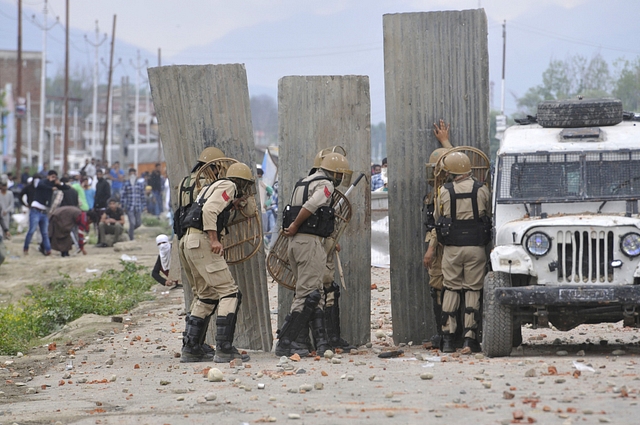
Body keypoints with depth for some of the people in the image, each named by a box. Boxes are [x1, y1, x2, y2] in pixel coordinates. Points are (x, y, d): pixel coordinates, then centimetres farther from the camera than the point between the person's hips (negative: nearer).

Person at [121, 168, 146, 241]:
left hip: (138, 207, 3)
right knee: (132, 223, -9)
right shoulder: (126, 184, 0)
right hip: (129, 207, -3)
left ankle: (130, 231, 34)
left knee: (139, 223, 5)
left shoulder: (140, 184, 7)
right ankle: (131, 239, 2)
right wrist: (123, 207, -2)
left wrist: (144, 206, 8)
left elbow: (142, 196, 11)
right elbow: (123, 196, 1)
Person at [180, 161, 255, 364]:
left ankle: (190, 348, 16)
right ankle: (224, 349, -17)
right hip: (202, 241, -10)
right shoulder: (228, 186, -3)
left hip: (190, 241, 10)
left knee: (207, 297, 18)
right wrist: (214, 239, -23)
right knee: (230, 293, -11)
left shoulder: (213, 187, 26)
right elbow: (209, 210, -17)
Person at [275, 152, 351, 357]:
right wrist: (295, 226, -12)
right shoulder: (325, 184, -7)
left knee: (316, 294, 12)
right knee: (307, 295, -7)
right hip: (310, 240, -9)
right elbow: (310, 206, -25)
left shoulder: (303, 183, 21)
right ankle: (285, 343, -9)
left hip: (295, 242, 9)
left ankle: (321, 342, 8)